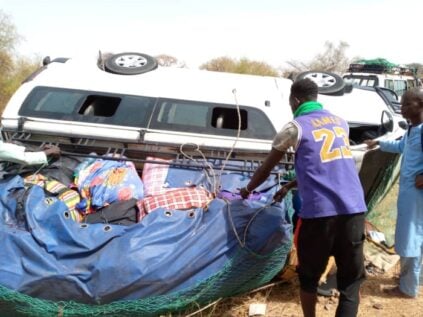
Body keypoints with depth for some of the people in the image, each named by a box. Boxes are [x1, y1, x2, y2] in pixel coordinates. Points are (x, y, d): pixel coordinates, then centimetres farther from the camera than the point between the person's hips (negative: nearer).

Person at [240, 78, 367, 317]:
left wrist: (248, 189, 31)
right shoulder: (340, 122, 18)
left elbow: (266, 169, 12)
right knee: (352, 278, 9)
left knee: (310, 277, 17)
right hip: (354, 209, 4)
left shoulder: (295, 127, 2)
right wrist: (290, 186, 38)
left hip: (320, 211, -4)